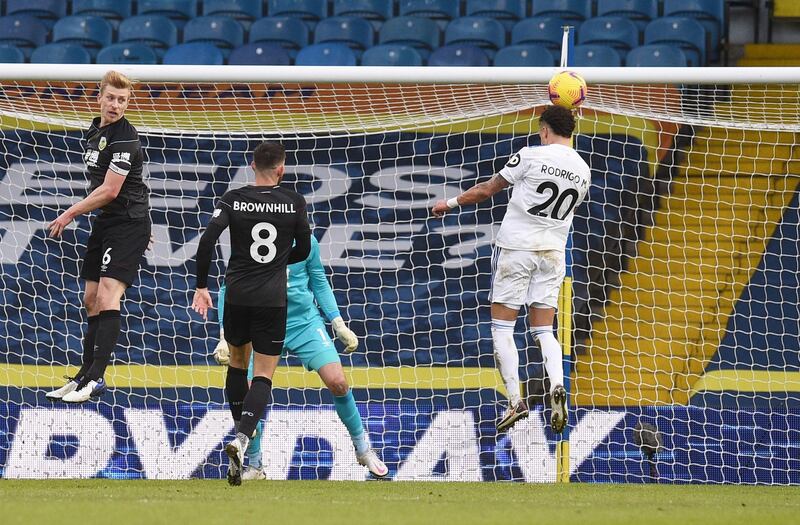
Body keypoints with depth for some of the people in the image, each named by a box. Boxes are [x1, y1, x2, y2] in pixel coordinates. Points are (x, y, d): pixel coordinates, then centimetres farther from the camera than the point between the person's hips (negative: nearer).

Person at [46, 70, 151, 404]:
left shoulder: (124, 139, -17)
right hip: (104, 224, 10)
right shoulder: (95, 131, 12)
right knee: (91, 299, 12)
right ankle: (86, 374, 19)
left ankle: (96, 379, -24)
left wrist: (69, 215, -12)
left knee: (107, 297, -19)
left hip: (128, 224, -10)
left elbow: (109, 191, -20)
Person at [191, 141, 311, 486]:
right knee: (263, 375, -1)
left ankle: (241, 430, 32)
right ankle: (242, 439, -23)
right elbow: (304, 250, 9)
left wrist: (201, 286, -4)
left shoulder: (233, 200, -2)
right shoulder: (294, 203, -1)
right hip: (273, 299, -1)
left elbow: (208, 240, -12)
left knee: (237, 363, 24)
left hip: (237, 295, 1)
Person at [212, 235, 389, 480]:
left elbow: (320, 283, 11)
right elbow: (228, 290, 1)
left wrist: (339, 324, 9)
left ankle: (363, 450, 7)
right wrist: (225, 338, -6)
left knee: (337, 382, -13)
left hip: (306, 323, 1)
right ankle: (254, 467, 9)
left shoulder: (305, 241, -2)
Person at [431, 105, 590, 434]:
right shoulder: (583, 171, 5)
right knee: (543, 330, 8)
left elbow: (488, 190, -1)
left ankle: (515, 400, -7)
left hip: (516, 247, -5)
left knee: (502, 327, 2)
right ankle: (557, 386, -19)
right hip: (553, 252, 5)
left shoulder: (531, 156, -10)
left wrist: (453, 203, 14)